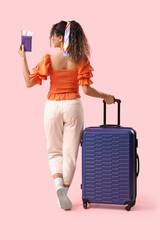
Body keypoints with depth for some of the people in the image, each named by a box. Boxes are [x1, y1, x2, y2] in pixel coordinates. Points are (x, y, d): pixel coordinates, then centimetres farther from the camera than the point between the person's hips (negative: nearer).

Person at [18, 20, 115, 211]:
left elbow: (29, 82, -3)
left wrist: (23, 58, 5)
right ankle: (64, 191, 13)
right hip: (73, 106, 0)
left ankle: (58, 184, -8)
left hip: (53, 106, 0)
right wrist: (105, 96, 5)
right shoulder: (80, 59, -5)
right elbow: (86, 89, -10)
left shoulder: (49, 59, -6)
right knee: (70, 152, 11)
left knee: (54, 151, 15)